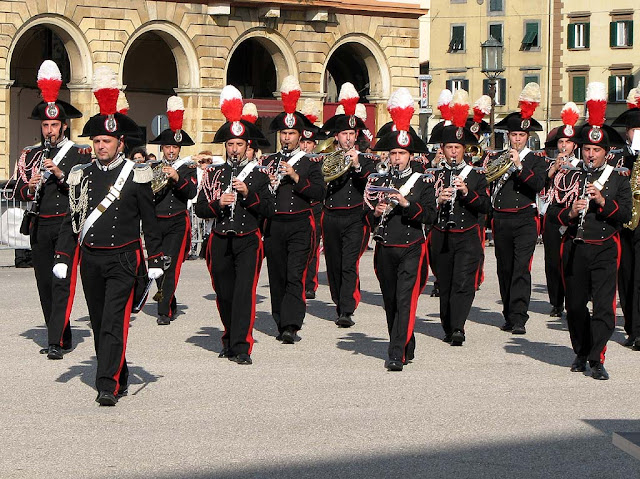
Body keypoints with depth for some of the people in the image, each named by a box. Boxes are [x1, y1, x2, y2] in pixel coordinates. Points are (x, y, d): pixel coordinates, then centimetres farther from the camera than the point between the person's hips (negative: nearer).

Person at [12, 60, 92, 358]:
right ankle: (62, 337, 18)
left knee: (63, 283, -11)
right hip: (39, 226, 5)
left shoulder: (80, 153, 0)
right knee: (45, 283, 7)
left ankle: (56, 342, -15)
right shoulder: (30, 155, 12)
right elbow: (19, 192, 10)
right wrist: (29, 186, -13)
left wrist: (60, 174, -20)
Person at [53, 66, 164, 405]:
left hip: (123, 259, -5)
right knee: (99, 324, 10)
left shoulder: (136, 175, -3)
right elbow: (71, 219, 11)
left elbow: (149, 221, 0)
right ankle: (119, 379, 22)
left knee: (114, 323, -13)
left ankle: (108, 386, -15)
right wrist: (62, 257, 5)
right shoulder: (82, 175, 7)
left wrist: (155, 260, -2)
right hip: (90, 260, 5)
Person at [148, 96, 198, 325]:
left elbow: (192, 193, -11)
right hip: (155, 222, 3)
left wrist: (177, 178, -24)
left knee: (171, 265, -13)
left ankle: (164, 311, -14)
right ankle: (171, 304, 30)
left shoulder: (188, 168, 3)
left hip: (177, 222, -3)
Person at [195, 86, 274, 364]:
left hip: (247, 241, -3)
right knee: (224, 295, 9)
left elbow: (269, 210, -4)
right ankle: (230, 340, 27)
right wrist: (217, 203, -14)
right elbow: (199, 209, 5)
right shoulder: (213, 174, 8)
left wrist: (248, 193, -16)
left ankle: (241, 347, -18)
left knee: (244, 291, -15)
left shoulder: (258, 175, 3)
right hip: (220, 242, 3)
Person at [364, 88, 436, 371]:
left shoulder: (422, 182, 1)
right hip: (385, 249, 4)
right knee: (391, 302, 11)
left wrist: (407, 203, -20)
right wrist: (375, 212, -12)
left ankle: (397, 355, -17)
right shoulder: (379, 182, 9)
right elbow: (366, 217, 9)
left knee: (405, 300, -13)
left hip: (411, 249, -4)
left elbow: (430, 215, -8)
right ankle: (406, 347, 28)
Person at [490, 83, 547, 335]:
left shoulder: (535, 160, 4)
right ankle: (509, 315, 18)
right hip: (501, 220, 4)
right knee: (505, 269, 8)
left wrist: (519, 165, -19)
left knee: (521, 268, -13)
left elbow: (538, 184, -13)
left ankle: (518, 318, -17)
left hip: (525, 220, -4)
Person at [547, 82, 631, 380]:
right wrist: (570, 213, -17)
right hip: (574, 249, 2)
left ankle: (596, 360, -11)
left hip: (605, 250, -2)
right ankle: (581, 353, 28)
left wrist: (603, 201, -19)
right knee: (575, 306, 10)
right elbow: (552, 213, 3)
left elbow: (626, 215, -5)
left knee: (604, 305, -12)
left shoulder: (619, 181, 5)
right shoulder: (569, 178, 8)